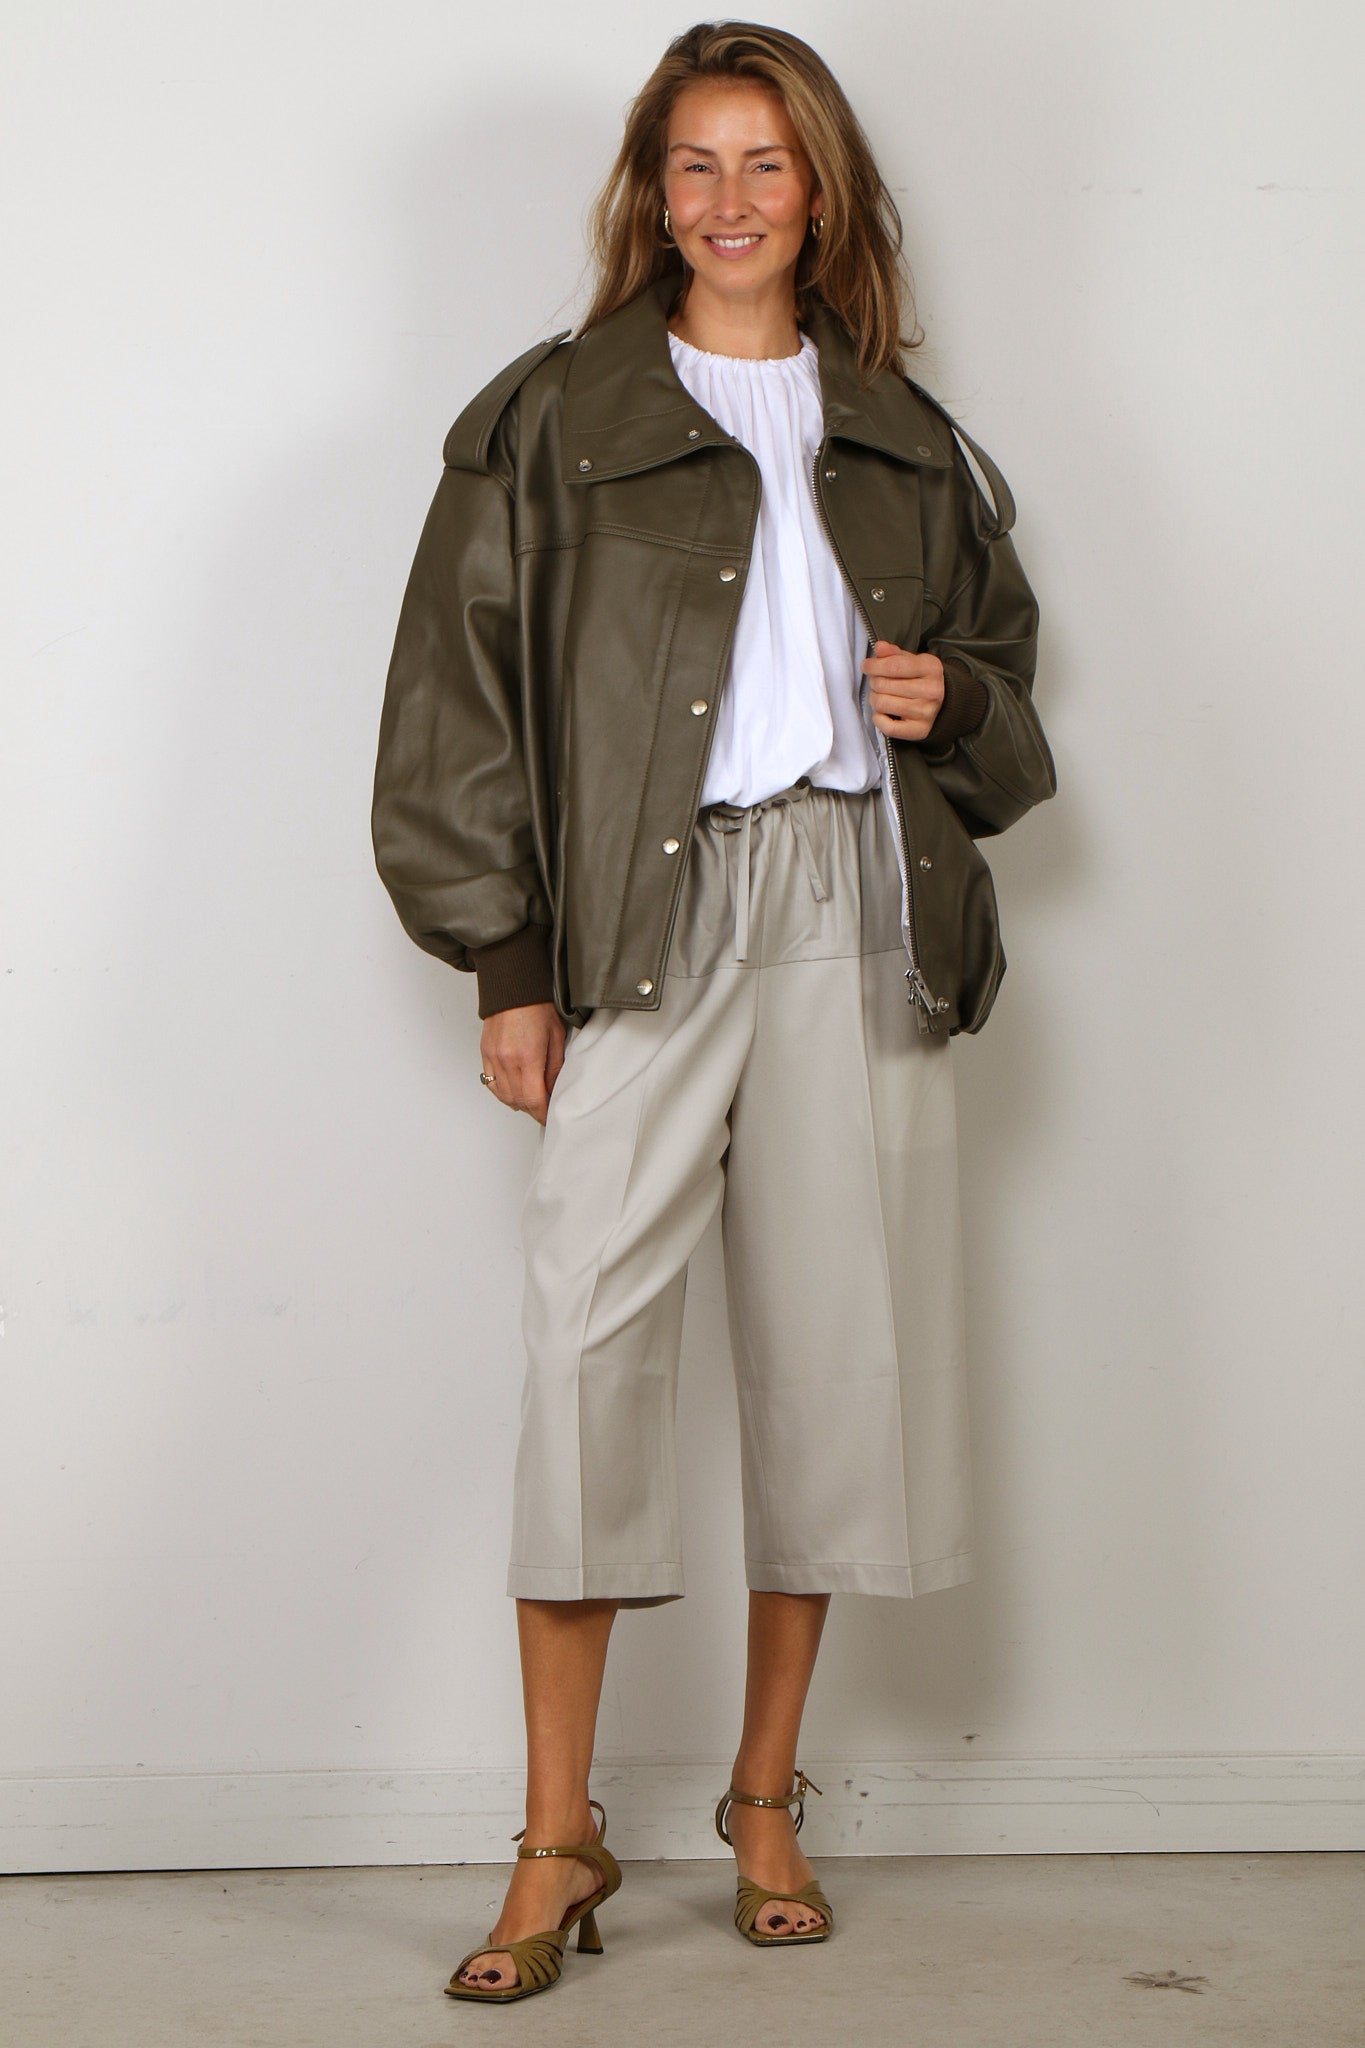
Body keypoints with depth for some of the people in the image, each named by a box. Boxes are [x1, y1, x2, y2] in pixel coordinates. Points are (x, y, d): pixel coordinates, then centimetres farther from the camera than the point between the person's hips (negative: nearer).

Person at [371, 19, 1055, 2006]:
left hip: (863, 918, 4)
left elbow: (1003, 658, 26)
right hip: (647, 915, -3)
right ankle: (559, 1843, -3)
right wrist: (509, 960, -6)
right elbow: (463, 699, 1)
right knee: (589, 1335, -12)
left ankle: (768, 1798, 19)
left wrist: (949, 695, 1)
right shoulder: (552, 419, 5)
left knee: (835, 1337, 3)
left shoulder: (905, 438, 16)